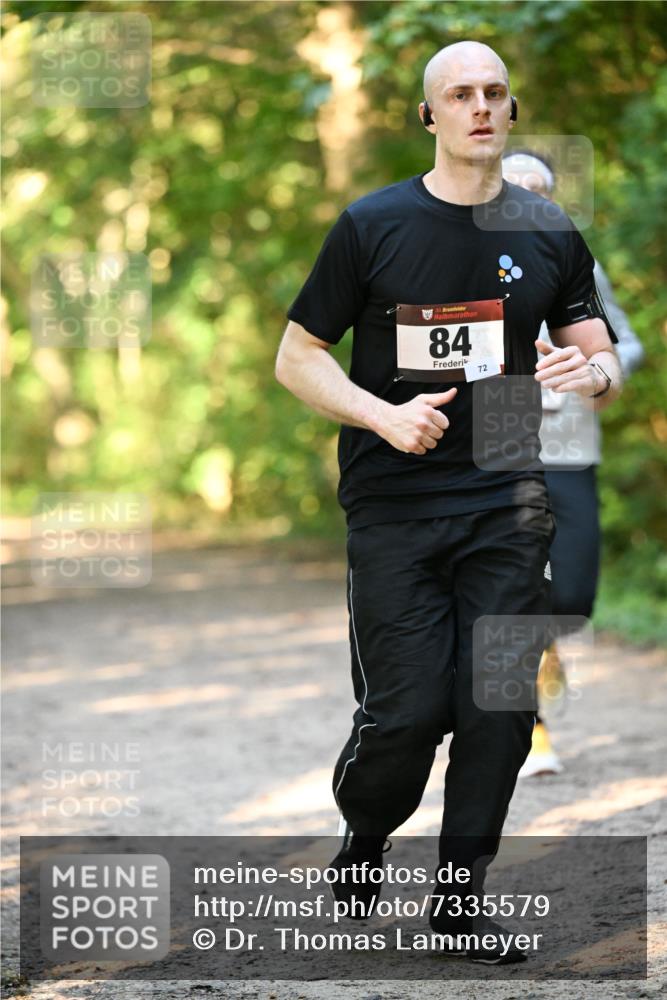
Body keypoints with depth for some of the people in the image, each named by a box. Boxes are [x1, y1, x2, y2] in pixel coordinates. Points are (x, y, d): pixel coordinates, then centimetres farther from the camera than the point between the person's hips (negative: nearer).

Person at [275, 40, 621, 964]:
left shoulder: (549, 234, 8)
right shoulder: (372, 226, 1)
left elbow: (607, 365, 12)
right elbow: (296, 358, 4)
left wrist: (591, 375, -13)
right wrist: (383, 414, -12)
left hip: (509, 501, 2)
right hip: (394, 504, -2)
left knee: (498, 709, -2)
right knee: (406, 710, -6)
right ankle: (363, 835, 25)